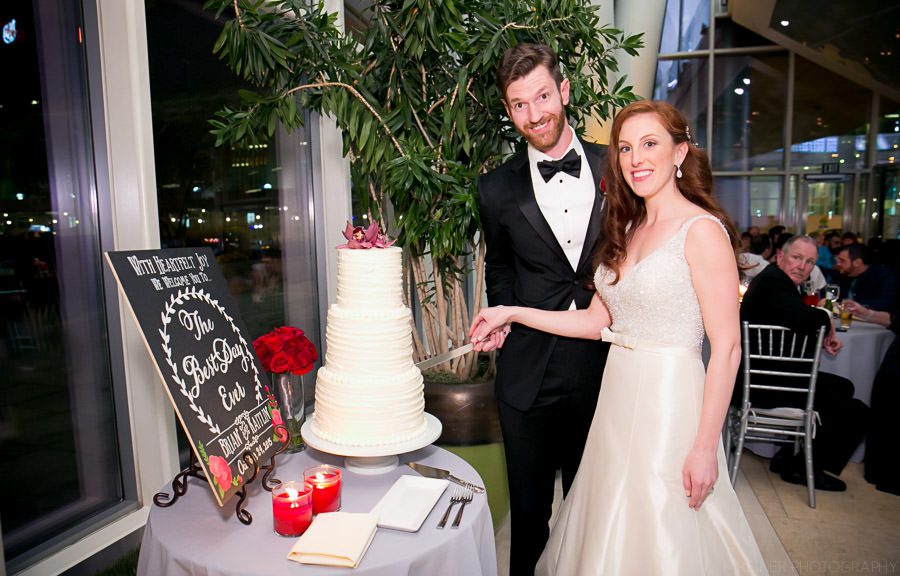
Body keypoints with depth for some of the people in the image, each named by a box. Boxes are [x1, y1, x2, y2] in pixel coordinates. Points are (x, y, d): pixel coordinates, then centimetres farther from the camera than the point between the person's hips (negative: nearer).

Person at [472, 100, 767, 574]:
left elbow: (726, 347, -14)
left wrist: (705, 446, -16)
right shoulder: (627, 229, 10)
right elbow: (597, 321, 9)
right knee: (610, 533, 18)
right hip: (617, 396, 7)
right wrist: (512, 313, 5)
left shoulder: (702, 230, -12)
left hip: (669, 401, -7)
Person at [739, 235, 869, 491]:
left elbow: (797, 326, 22)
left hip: (770, 374, 11)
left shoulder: (777, 279, 16)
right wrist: (826, 319, -13)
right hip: (765, 384, -11)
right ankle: (801, 468, 11)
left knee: (843, 387, 28)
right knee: (856, 412, -7)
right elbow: (803, 319, -35)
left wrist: (823, 338, 2)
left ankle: (792, 455, 28)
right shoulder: (774, 280, -18)